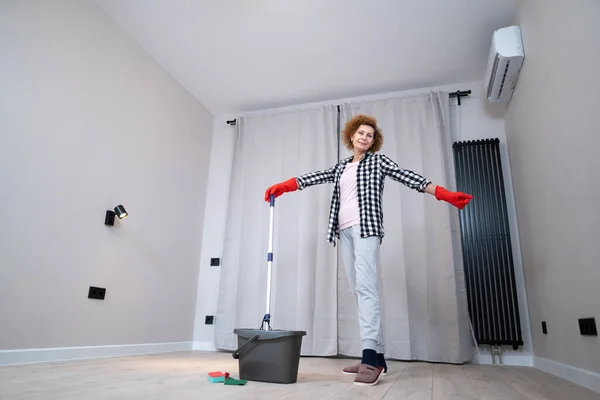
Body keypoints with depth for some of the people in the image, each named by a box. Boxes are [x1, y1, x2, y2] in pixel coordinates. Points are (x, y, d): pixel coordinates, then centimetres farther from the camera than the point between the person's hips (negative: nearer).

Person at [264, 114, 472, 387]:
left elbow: (408, 177, -1)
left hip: (366, 227, -5)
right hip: (345, 230, 5)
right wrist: (281, 187, 4)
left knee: (365, 287, -20)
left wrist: (445, 194, -11)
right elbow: (314, 178, 14)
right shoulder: (341, 167, 23)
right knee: (359, 291, 1)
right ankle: (376, 356, 3)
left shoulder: (378, 160, 10)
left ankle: (370, 356, -24)